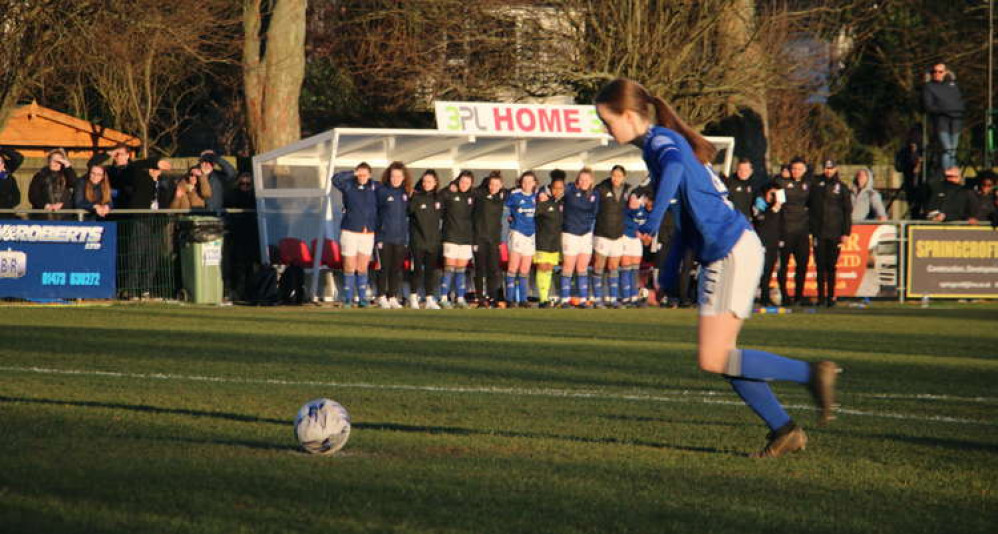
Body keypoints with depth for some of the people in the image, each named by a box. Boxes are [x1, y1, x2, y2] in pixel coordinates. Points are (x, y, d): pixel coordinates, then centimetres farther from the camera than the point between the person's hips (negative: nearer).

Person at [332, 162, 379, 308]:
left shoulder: (375, 187, 6)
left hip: (368, 233, 2)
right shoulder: (348, 186, -2)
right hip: (350, 232, -2)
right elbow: (336, 179, -19)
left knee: (363, 268, 5)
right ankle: (348, 300, 6)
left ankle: (362, 299, 11)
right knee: (349, 268, 0)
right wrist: (353, 173, -18)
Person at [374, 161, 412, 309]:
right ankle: (382, 297, 6)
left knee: (397, 269, 6)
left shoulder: (406, 192, 7)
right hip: (384, 236, -4)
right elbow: (374, 211, -3)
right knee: (384, 268, -1)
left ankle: (393, 297, 12)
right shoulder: (382, 191, -5)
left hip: (400, 237, 4)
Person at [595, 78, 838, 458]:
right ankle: (784, 431, 13)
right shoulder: (664, 143, 19)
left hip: (732, 252, -10)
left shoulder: (660, 141, -11)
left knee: (712, 360, -11)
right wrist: (672, 265, 30)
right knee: (722, 358, 11)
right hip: (723, 255, 10)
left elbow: (674, 167, -37)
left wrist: (652, 223, -44)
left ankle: (812, 373, -7)